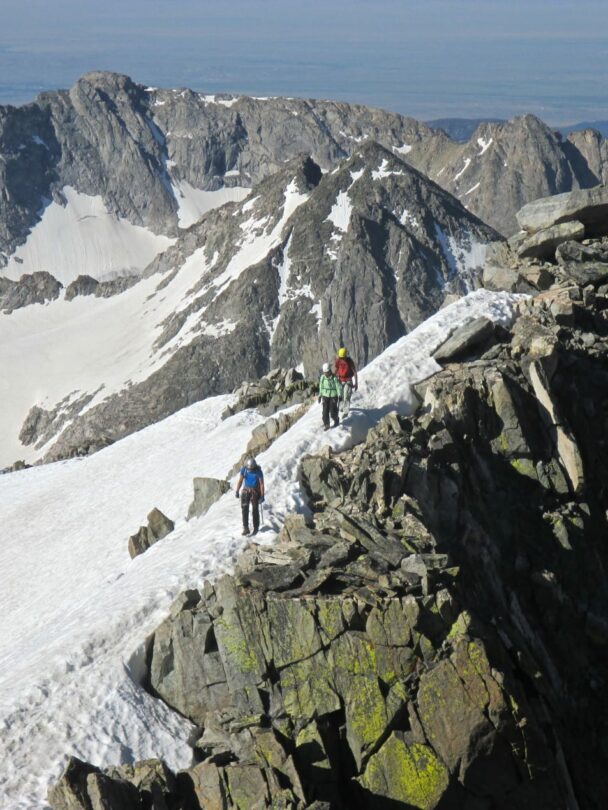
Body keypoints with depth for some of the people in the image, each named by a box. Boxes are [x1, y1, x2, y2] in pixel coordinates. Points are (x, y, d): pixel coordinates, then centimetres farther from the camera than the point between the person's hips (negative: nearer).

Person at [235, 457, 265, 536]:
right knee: (245, 509, -12)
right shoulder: (244, 469, -8)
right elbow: (240, 480, 1)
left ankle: (256, 528, 14)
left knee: (255, 510, -1)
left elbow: (261, 483, -14)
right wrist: (237, 491, -2)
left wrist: (262, 496, -17)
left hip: (255, 492, -2)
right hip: (246, 491, 2)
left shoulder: (258, 471, -15)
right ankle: (246, 528, -14)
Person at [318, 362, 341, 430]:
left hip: (333, 396, -4)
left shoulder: (334, 378, -18)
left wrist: (340, 396, -18)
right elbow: (321, 386, 10)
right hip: (325, 396, 4)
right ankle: (326, 425, 8)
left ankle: (336, 421, 28)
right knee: (325, 411, -2)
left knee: (333, 411, -1)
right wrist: (320, 395, 14)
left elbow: (338, 387, -13)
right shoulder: (322, 377, -3)